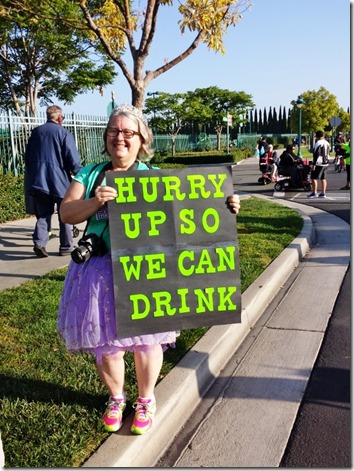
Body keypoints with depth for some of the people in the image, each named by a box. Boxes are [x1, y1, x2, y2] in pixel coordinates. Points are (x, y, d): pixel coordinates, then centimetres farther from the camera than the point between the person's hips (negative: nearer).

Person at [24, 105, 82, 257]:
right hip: (59, 181, -4)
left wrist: (31, 177, 24)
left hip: (38, 180, 4)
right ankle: (66, 247, 12)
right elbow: (73, 159, -11)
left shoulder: (35, 132, 10)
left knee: (43, 213, 12)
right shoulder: (64, 133, -6)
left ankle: (39, 242, -6)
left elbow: (27, 156, 15)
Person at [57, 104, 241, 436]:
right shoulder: (90, 175, 7)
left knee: (146, 338, 8)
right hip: (101, 269, 2)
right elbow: (66, 213, -3)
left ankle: (146, 400, 35)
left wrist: (223, 207, -18)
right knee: (104, 342, 10)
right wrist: (95, 201, -21)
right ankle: (116, 398, 38)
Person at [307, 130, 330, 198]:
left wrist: (314, 164, -18)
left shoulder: (318, 143, -14)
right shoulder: (327, 143, 12)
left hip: (319, 164, -8)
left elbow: (316, 154, -18)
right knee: (323, 178, 11)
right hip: (326, 163, 8)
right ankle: (323, 193, 11)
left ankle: (314, 193, -4)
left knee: (314, 178, -3)